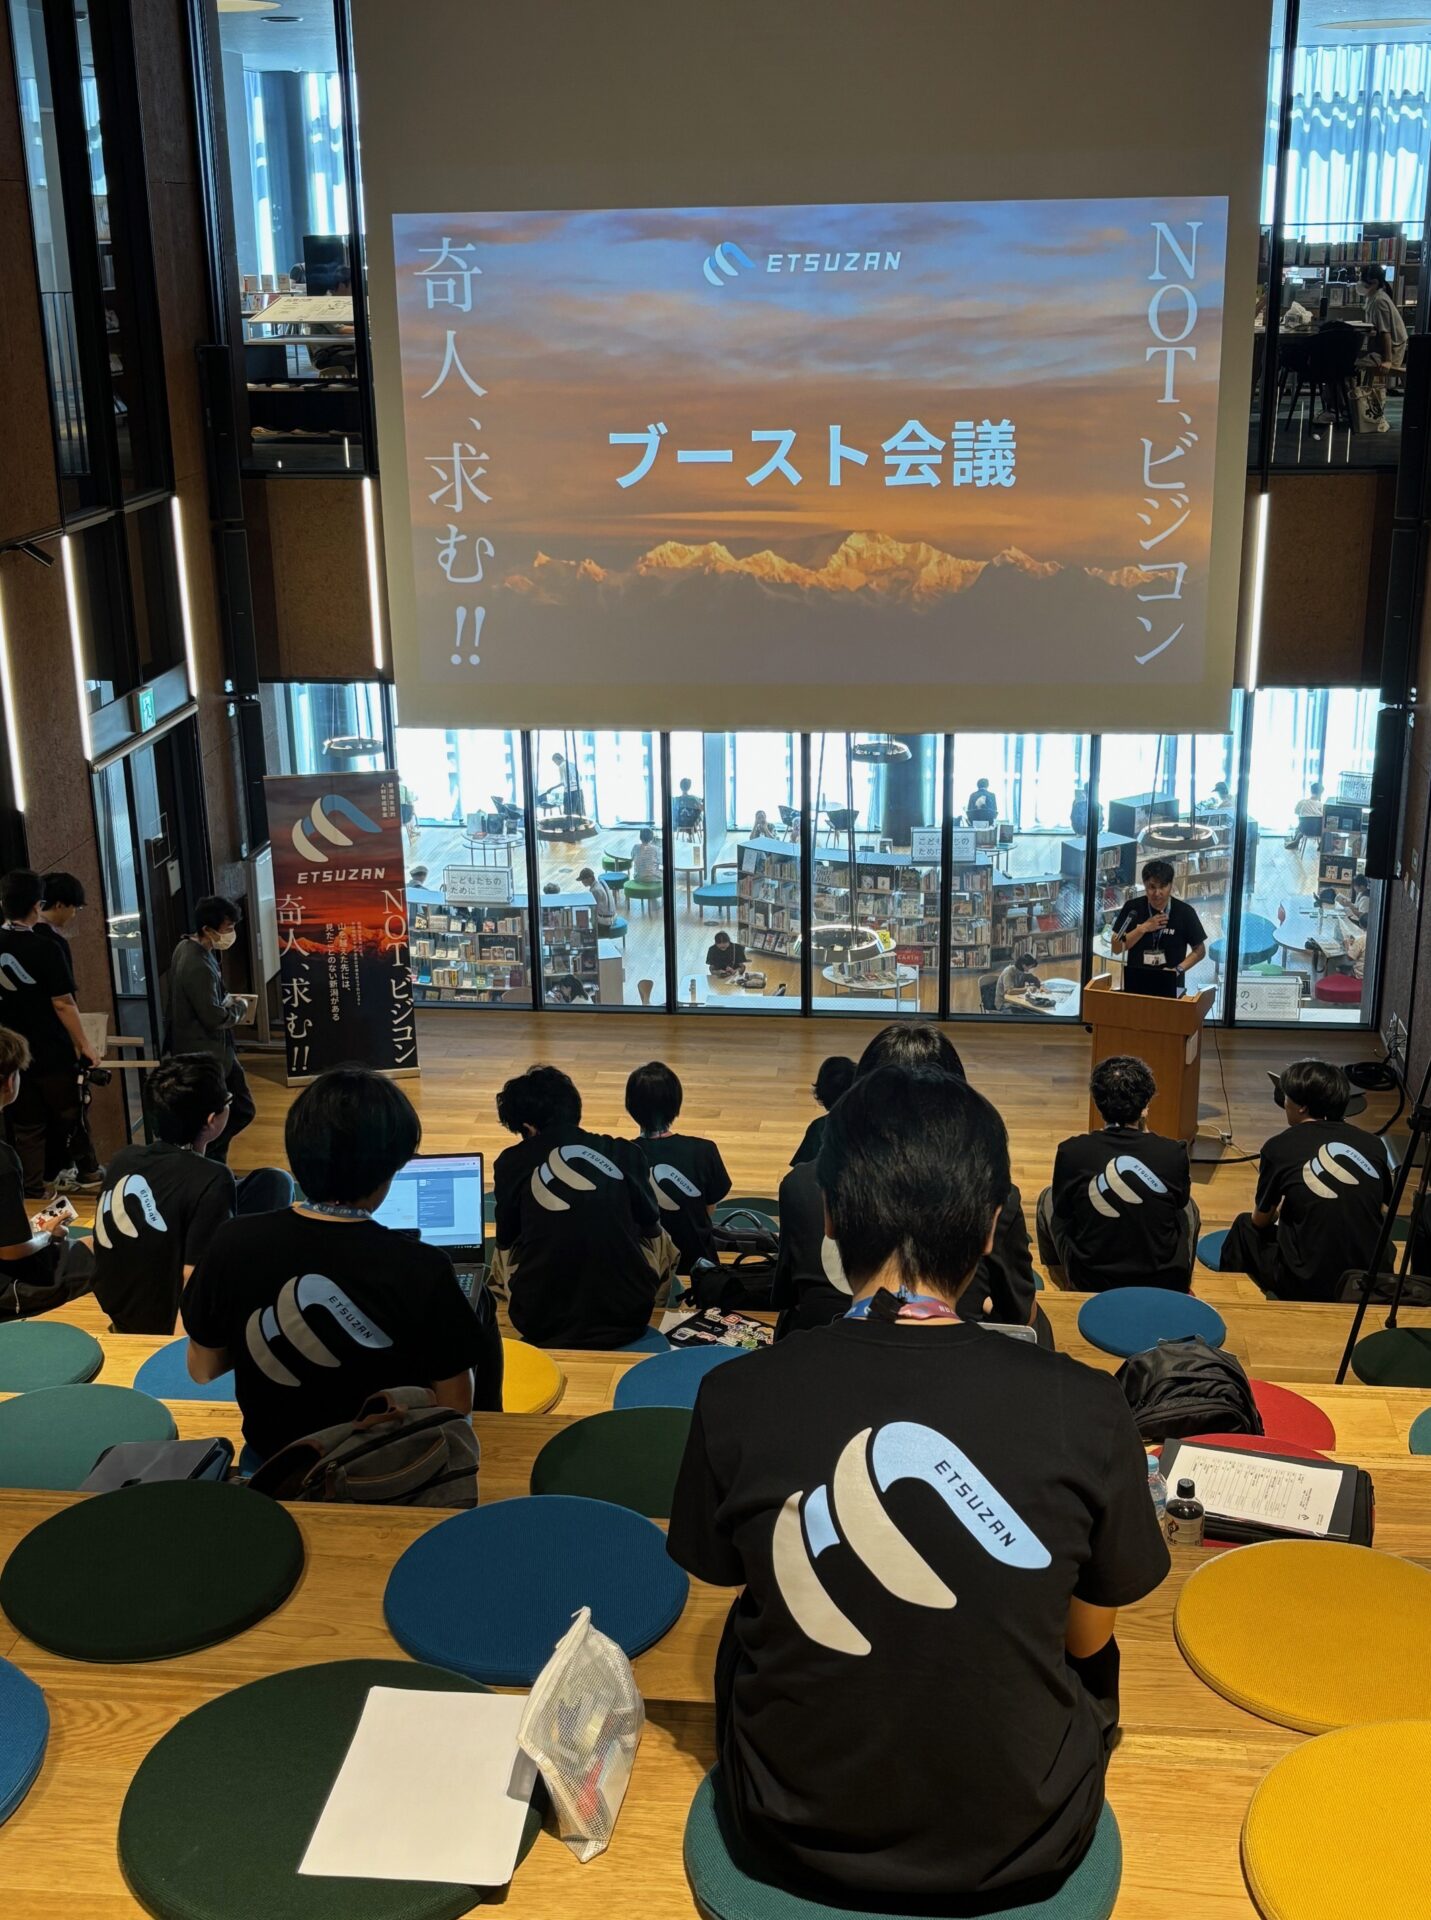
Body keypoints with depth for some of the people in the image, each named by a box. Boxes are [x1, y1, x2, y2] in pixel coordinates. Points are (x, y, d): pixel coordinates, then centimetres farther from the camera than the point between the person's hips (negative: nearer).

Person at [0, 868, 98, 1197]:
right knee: (65, 1120, 12)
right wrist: (84, 1046, -7)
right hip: (53, 1054, -5)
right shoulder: (46, 949, -17)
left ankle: (32, 1192, 13)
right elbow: (63, 1004, -16)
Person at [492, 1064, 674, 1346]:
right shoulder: (626, 1152, 3)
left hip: (542, 1320, 0)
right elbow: (651, 1226, 16)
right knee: (661, 1240, 29)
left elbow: (506, 1242, 14)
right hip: (627, 1313, 1)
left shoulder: (511, 1162, 1)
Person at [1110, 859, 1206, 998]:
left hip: (1170, 988, -1)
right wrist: (1143, 928, -14)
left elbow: (1199, 950, 3)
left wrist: (1178, 969, -12)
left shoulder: (1185, 912, -6)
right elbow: (1116, 948, -4)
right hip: (1135, 985, 1)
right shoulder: (1132, 908, -4)